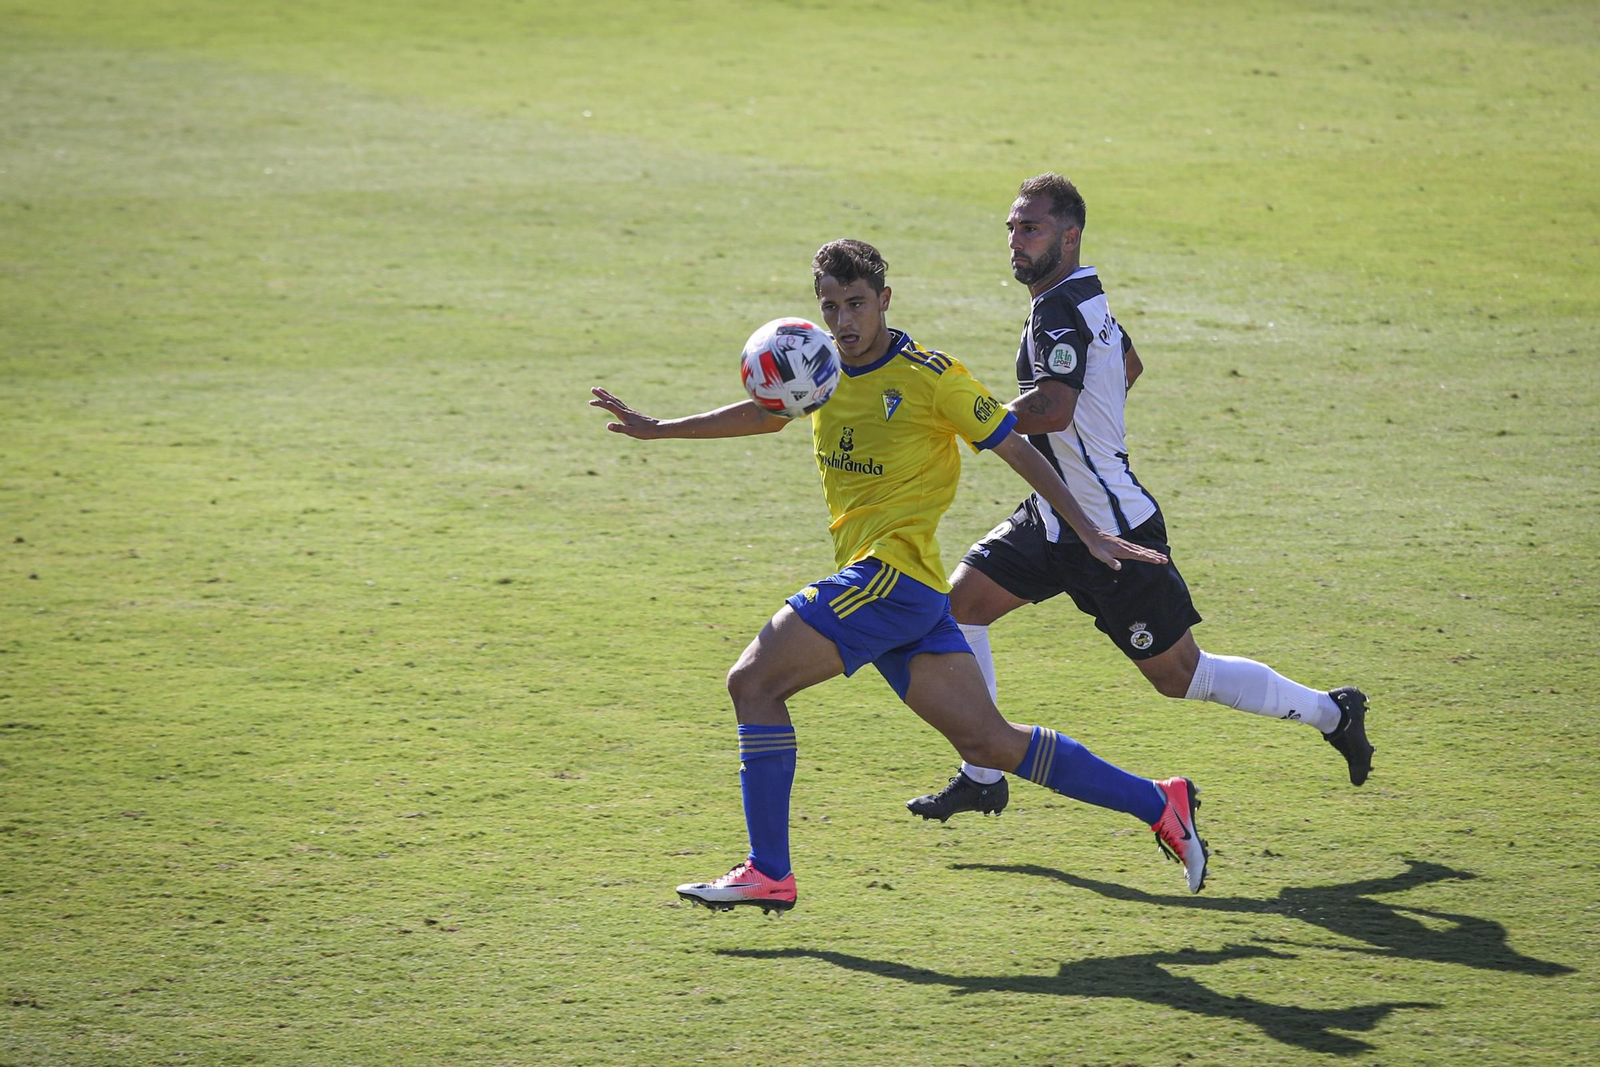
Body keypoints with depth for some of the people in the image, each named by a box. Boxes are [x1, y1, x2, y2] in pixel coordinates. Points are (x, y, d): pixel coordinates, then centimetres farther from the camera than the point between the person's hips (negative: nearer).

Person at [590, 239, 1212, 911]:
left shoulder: (928, 376, -9)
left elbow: (1017, 450, -4)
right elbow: (765, 413, 31)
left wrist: (1089, 535, -3)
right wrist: (655, 429, 29)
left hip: (894, 573, -8)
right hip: (875, 583, 8)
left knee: (753, 681, -13)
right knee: (988, 742, 7)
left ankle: (768, 874, -10)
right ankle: (1158, 802, 14)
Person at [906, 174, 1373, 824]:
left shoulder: (1059, 312, -21)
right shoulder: (1086, 297, 9)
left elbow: (1051, 409, -38)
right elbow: (1128, 366, 28)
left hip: (1110, 536, -10)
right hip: (1056, 520, 10)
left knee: (1180, 676, 0)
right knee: (958, 601, 3)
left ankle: (1330, 712, 18)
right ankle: (982, 778, 9)